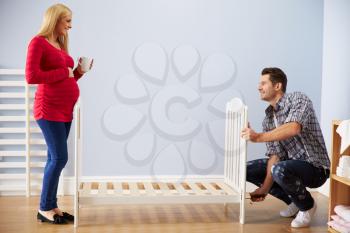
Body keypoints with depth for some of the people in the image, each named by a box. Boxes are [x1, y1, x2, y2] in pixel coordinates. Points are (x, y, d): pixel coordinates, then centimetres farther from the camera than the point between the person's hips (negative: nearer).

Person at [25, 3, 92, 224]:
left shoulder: (60, 45, 15)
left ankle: (51, 206, 16)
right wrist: (64, 73, -13)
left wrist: (79, 71, 3)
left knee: (55, 159, 9)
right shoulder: (38, 42, -7)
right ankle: (44, 208, 4)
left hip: (65, 110, 8)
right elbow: (31, 76, -18)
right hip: (49, 109, -8)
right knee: (59, 158, -9)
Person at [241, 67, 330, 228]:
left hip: (315, 167, -8)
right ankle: (294, 201, 12)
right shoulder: (268, 120, 6)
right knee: (248, 169, 5)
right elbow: (275, 155, -2)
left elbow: (293, 128, -34)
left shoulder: (298, 99, -14)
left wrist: (259, 137, -40)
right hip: (290, 163, 8)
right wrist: (265, 189, -14)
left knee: (280, 170, -36)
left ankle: (307, 205, -4)